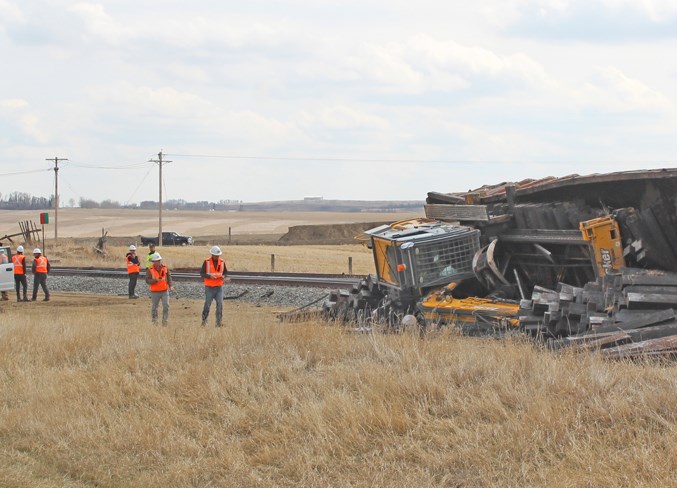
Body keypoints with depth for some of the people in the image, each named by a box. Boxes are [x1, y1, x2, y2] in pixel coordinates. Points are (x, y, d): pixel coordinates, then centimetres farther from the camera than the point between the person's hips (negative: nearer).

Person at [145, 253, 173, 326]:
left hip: (165, 291, 2)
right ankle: (154, 322, 19)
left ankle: (165, 321, 3)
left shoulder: (165, 268, 2)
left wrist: (170, 286, -4)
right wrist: (156, 280, -24)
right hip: (155, 292, -2)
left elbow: (169, 277, 8)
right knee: (154, 307, 6)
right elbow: (147, 280, -9)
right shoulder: (150, 270, -6)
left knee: (166, 306, -7)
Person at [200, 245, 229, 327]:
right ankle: (204, 320, 13)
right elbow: (202, 273, -6)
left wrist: (223, 276, -9)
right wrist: (210, 276, -22)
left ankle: (219, 321, -2)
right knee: (207, 304, 0)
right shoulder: (207, 262, -5)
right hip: (209, 287, -2)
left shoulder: (222, 262, 4)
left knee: (220, 303, -7)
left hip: (219, 287, 2)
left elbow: (225, 272, 13)